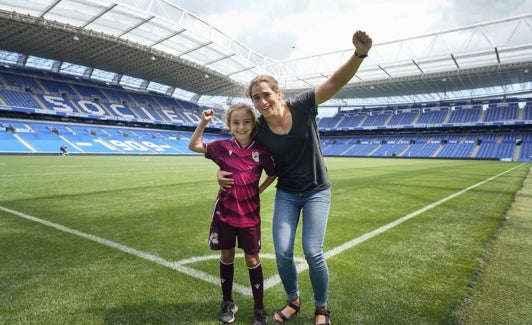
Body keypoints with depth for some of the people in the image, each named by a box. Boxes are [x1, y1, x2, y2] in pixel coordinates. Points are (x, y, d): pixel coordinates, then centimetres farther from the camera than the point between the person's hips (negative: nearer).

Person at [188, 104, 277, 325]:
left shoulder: (261, 151, -8)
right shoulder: (223, 147, -6)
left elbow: (272, 174, 8)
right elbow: (193, 146, 1)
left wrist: (258, 191, -1)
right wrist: (203, 122, -11)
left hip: (250, 214, -1)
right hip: (225, 212, 1)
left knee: (252, 259, 8)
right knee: (227, 256, 14)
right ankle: (227, 303, 33)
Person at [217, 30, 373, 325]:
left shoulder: (302, 106, -16)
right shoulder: (258, 130, -10)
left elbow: (335, 82, -25)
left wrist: (359, 54, -42)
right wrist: (222, 171, -15)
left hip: (317, 192, -2)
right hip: (286, 194, 2)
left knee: (312, 252, -7)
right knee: (282, 252, -1)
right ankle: (293, 301, 29)